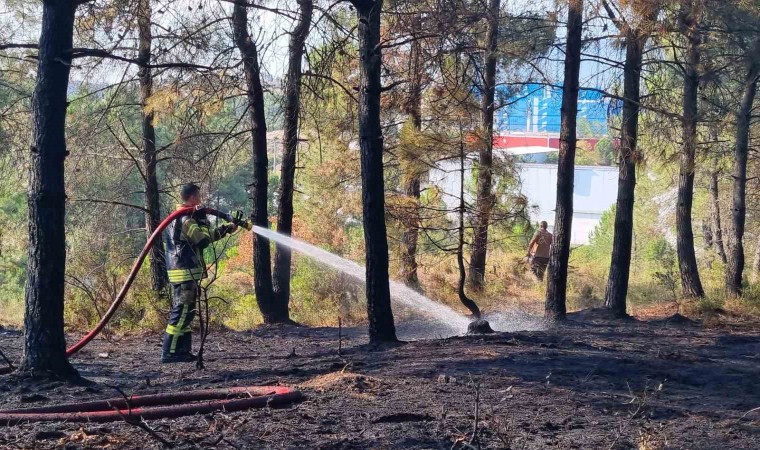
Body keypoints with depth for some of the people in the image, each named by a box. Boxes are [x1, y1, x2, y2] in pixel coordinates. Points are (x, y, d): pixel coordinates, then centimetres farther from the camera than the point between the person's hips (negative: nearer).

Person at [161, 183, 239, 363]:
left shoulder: (178, 217, 18)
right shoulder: (186, 219, -15)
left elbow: (205, 236, 24)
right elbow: (204, 240, -15)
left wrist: (227, 229, 26)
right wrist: (202, 220, -2)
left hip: (179, 272, 10)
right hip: (186, 273, -10)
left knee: (184, 313, 13)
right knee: (182, 313, -9)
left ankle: (183, 351, 16)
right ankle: (169, 353, -8)